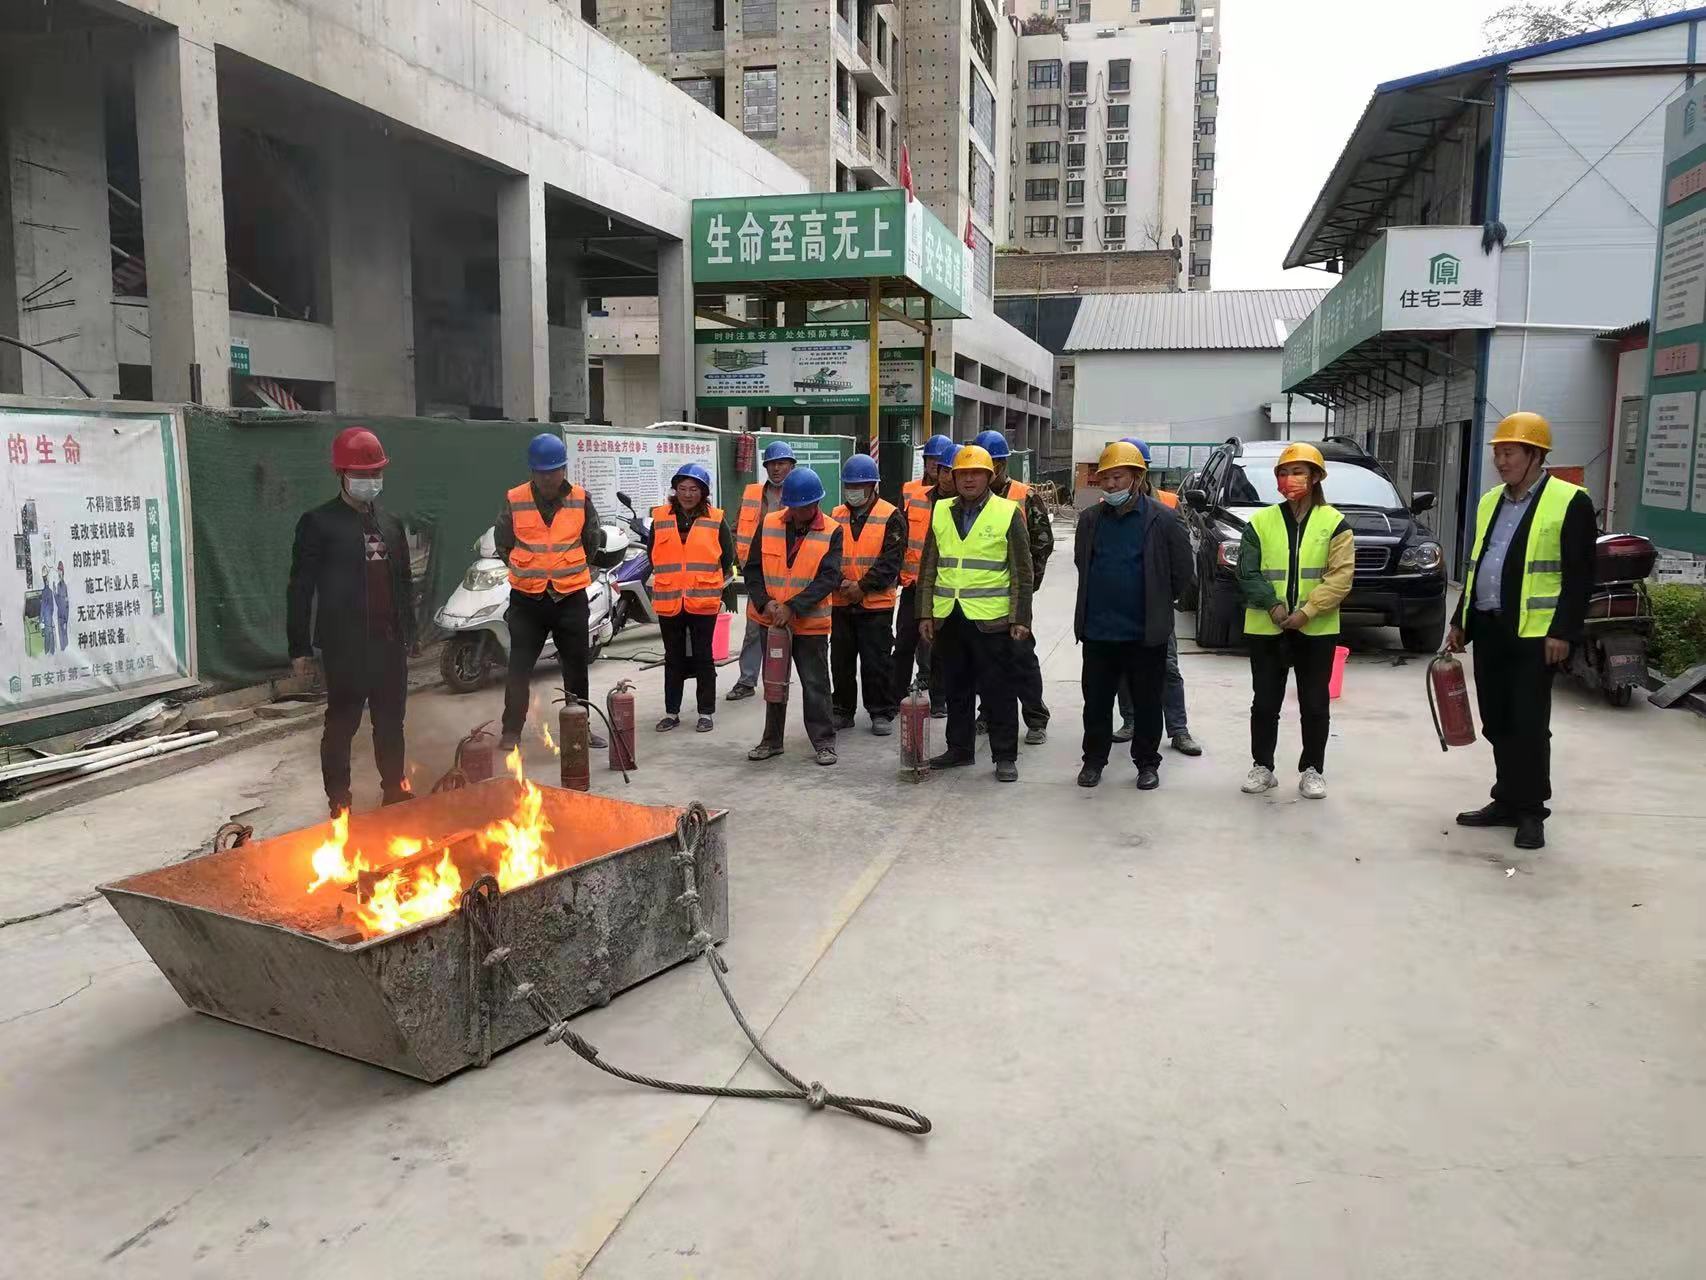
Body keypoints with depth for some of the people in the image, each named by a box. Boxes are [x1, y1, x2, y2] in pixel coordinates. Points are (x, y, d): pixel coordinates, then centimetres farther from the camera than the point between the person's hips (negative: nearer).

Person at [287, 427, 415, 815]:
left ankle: (395, 791, 25)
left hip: (390, 643, 5)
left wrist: (408, 634, 15)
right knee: (342, 725, 3)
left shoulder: (390, 522, 13)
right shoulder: (319, 523, -4)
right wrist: (299, 647, -7)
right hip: (345, 646, -5)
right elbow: (300, 589, -6)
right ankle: (339, 803, 12)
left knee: (391, 723, 12)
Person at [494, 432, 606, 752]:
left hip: (571, 597, 1)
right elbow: (502, 543, 7)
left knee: (576, 667, 11)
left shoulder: (581, 499, -1)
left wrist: (570, 571, 10)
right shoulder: (514, 500, -4)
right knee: (519, 668, 2)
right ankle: (511, 731, 12)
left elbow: (592, 542, 11)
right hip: (527, 599, -1)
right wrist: (526, 571, 9)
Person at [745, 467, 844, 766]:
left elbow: (829, 577, -15)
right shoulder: (768, 525, 0)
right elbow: (753, 569, 2)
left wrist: (793, 607, -22)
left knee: (815, 684, 3)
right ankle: (772, 739, 27)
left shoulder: (832, 532, -8)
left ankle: (824, 741, 14)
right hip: (771, 619, 3)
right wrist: (765, 602, -14)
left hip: (810, 622, -3)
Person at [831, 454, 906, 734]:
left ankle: (882, 713, 13)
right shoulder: (835, 517, 9)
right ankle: (843, 711, 23)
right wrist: (839, 582, -12)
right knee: (841, 660, 11)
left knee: (876, 661, 0)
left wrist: (863, 587, -16)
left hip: (876, 603, -4)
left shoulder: (891, 517, -4)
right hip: (840, 602, 4)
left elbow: (891, 560, -11)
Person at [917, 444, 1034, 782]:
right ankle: (960, 748, 27)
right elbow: (928, 568, 14)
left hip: (992, 621, -4)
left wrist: (1021, 619, -6)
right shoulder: (941, 513, 10)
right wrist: (926, 614, 8)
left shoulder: (1008, 514, -1)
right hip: (948, 619, 4)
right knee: (957, 688, 14)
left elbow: (1022, 573, -2)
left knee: (999, 691, 1)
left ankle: (1005, 756, 11)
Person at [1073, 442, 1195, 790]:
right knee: (1096, 700, 11)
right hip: (1097, 630, 3)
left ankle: (1147, 762, 24)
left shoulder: (1163, 518, -7)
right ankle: (1094, 759, 25)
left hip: (1145, 631, -3)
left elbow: (1182, 570, -1)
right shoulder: (1090, 518, 4)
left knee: (1147, 703, 9)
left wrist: (1159, 604, 8)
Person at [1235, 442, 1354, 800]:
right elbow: (1247, 573, -1)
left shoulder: (1334, 523, 0)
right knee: (1265, 703, 7)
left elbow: (1340, 577, -8)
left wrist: (1306, 611, -17)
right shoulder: (1260, 522, 4)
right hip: (1266, 628, 1)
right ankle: (1262, 767, 20)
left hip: (1316, 630, -1)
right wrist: (1273, 605, -15)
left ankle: (1312, 770, 20)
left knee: (1314, 704, 7)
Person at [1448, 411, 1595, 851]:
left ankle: (1531, 811, 9)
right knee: (1497, 724, 12)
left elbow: (1579, 575, -10)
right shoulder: (1490, 501, 15)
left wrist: (1563, 632, -16)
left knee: (1528, 726, -2)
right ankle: (1507, 802, 23)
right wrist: (1461, 622, 16)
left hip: (1534, 633, -7)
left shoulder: (1570, 502, -7)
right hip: (1488, 629, 7)